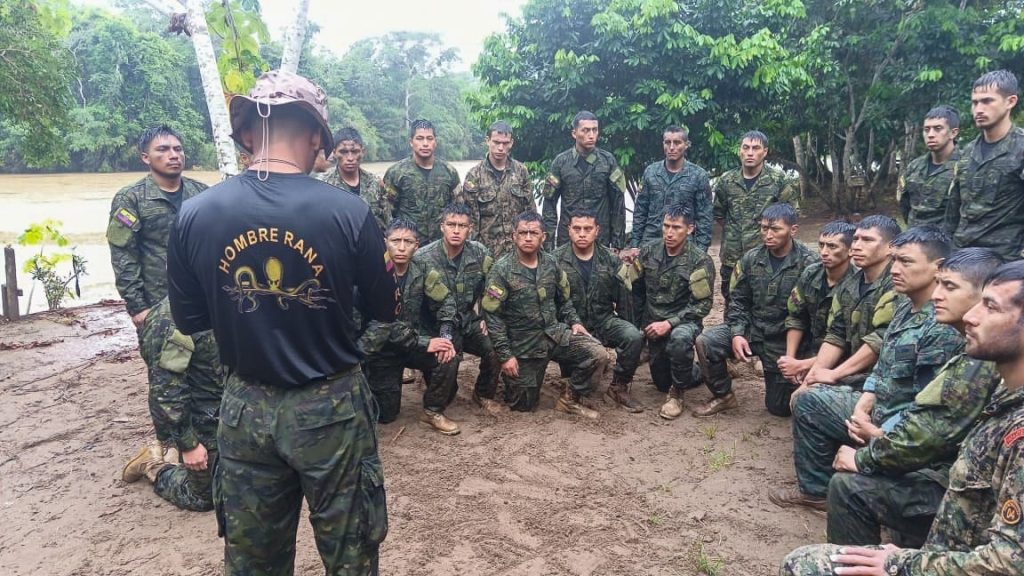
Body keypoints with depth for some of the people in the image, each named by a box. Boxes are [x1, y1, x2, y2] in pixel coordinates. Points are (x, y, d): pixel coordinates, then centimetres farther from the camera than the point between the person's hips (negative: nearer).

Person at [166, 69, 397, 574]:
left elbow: (188, 320, 4)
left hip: (245, 408, 3)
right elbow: (386, 310, -3)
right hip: (329, 407, -2)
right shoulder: (347, 213, -17)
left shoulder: (194, 215, -9)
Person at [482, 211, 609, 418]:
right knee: (524, 405, 3)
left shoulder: (551, 263, 1)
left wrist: (574, 321, 0)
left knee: (598, 354, -15)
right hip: (524, 344, -4)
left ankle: (570, 399, 6)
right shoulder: (501, 270, -13)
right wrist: (505, 355, -17)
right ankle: (511, 379, 36)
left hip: (556, 332, 4)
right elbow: (492, 315, -14)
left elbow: (564, 298, 16)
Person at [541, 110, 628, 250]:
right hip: (567, 237, 0)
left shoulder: (608, 160, 1)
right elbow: (550, 203, 1)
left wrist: (617, 241, -1)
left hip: (601, 238, 0)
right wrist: (549, 240, -5)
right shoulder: (561, 161, 0)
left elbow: (618, 202, 2)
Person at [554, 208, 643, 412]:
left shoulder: (610, 260, 5)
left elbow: (623, 298, 9)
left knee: (634, 336, -25)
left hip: (604, 320, 3)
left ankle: (619, 387, -4)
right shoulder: (556, 260, -3)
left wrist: (624, 329, 7)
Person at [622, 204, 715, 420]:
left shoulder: (699, 260, -15)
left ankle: (676, 393, -16)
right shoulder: (649, 251, -3)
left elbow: (703, 304, -17)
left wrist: (669, 323, -24)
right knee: (661, 382, 12)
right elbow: (628, 282, 2)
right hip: (654, 323, 5)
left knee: (679, 338, -41)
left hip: (684, 321, -5)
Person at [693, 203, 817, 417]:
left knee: (779, 407, 4)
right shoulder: (751, 259, -1)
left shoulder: (808, 263, -14)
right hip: (752, 329, 3)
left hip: (784, 340, -3)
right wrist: (737, 334, -14)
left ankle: (787, 382, 40)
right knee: (705, 342, -21)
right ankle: (724, 396, 1)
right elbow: (738, 301, 2)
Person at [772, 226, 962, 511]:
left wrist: (877, 435, -19)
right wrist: (862, 406, -1)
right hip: (878, 407, 9)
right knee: (809, 401, 11)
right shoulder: (905, 305, 3)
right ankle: (815, 490, 19)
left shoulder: (943, 329, -26)